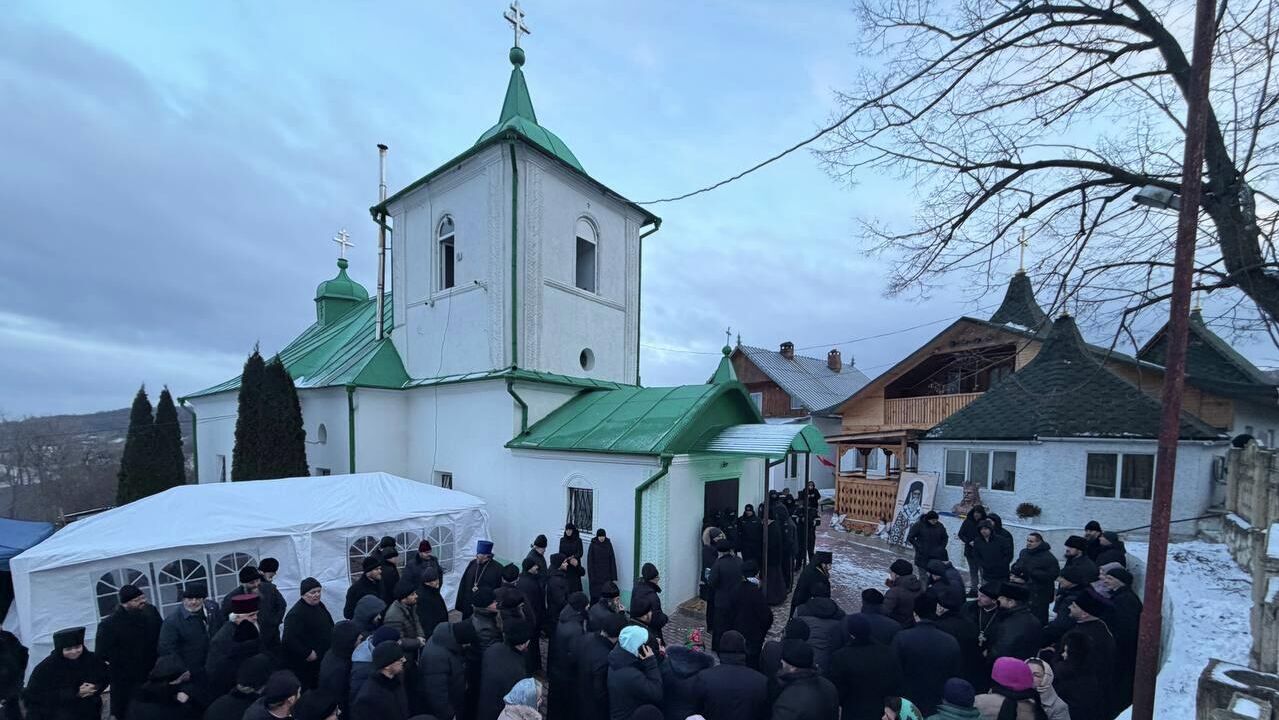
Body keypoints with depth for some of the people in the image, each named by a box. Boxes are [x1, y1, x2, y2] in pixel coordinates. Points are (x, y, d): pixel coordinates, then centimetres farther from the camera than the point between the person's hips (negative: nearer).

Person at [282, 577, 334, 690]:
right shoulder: (295, 613, -23)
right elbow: (289, 639, -29)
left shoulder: (319, 605, 6)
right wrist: (307, 654, -25)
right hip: (302, 666, -8)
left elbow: (329, 627, 20)